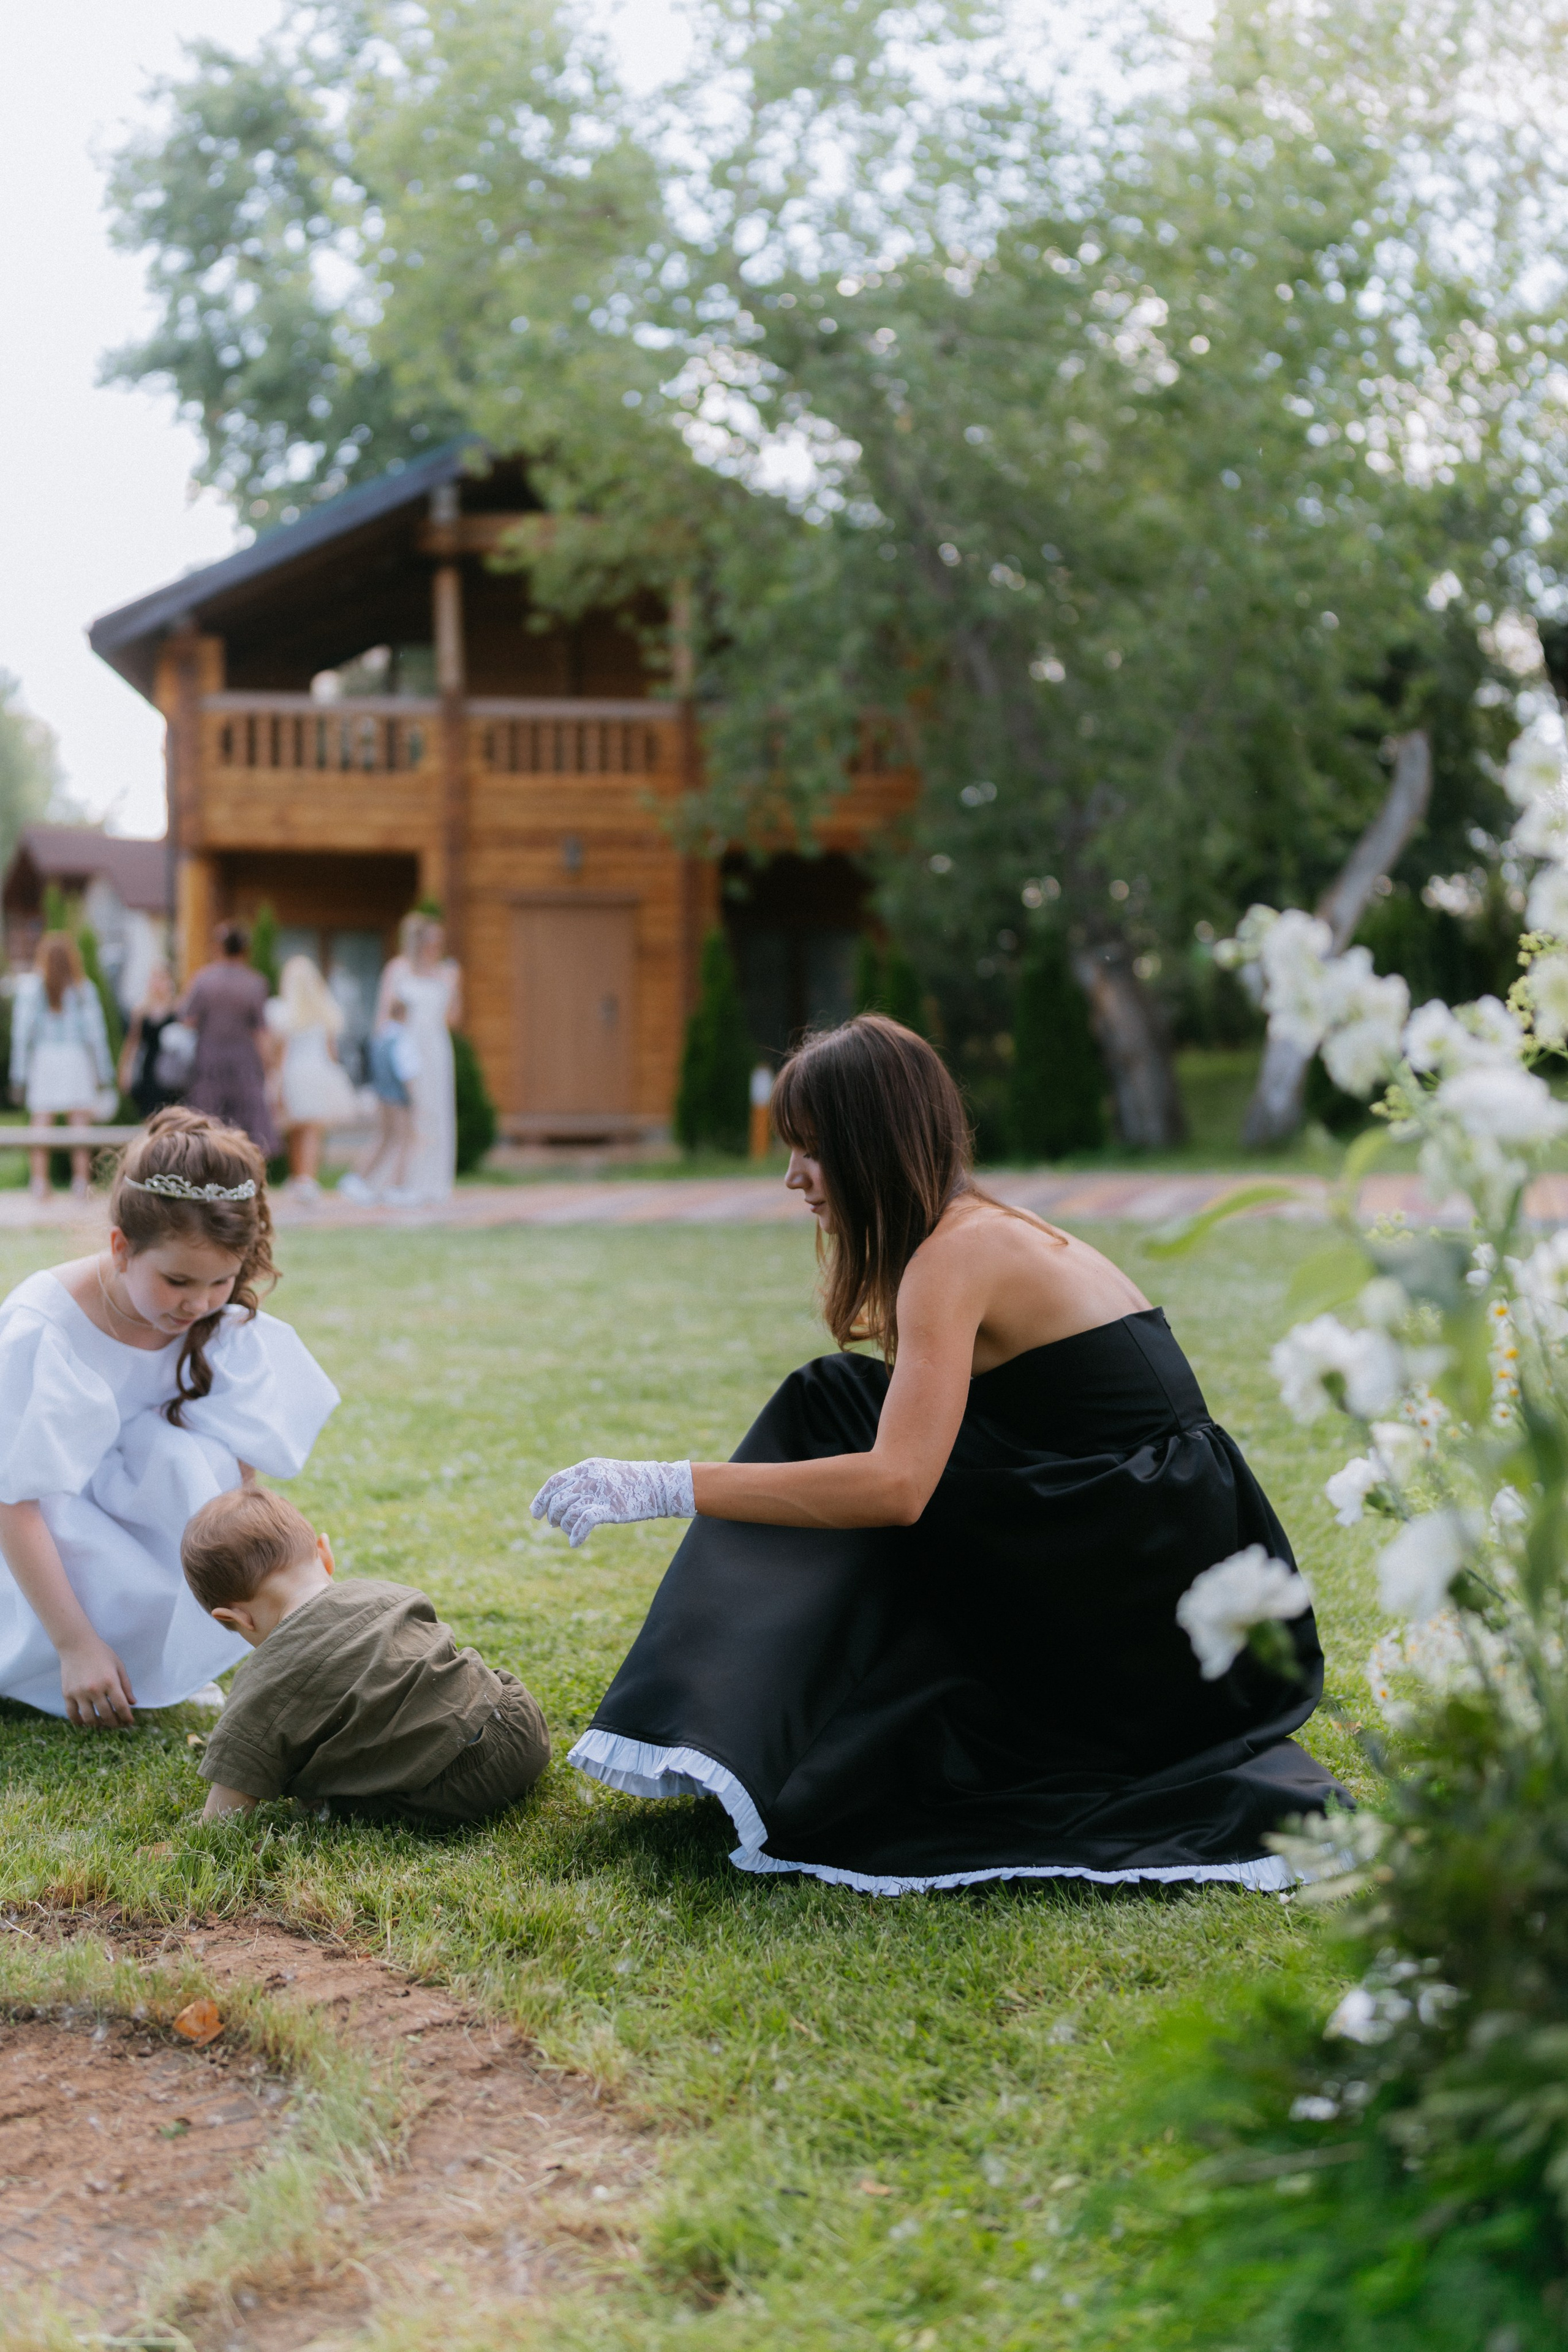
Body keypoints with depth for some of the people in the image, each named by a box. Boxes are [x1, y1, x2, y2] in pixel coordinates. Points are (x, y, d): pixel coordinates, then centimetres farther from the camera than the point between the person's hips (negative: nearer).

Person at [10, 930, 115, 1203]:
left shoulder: (31, 987, 0)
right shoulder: (84, 988, 1)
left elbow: (22, 1032, -3)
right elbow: (96, 1032, 1)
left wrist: (19, 1074, 0)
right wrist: (104, 1073, 6)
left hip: (43, 1059, 0)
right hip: (77, 1058, 0)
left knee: (41, 1127, 2)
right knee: (79, 1127, 4)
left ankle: (40, 1184, -2)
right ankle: (81, 1182, 1)